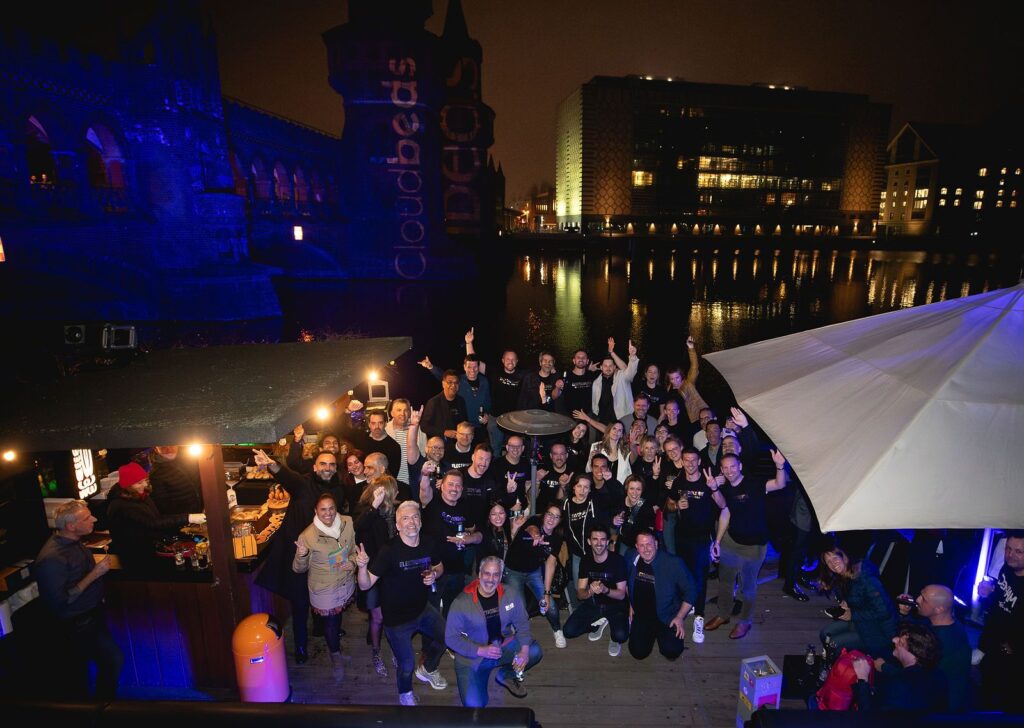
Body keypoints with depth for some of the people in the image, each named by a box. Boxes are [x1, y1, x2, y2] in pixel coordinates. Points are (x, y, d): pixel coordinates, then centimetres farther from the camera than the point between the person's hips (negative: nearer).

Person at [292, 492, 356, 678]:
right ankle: (335, 655, 43)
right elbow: (299, 569, -16)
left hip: (346, 584, 3)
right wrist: (301, 555, -37)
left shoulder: (348, 524, -16)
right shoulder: (307, 536, -25)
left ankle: (335, 638, 60)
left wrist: (353, 562, -15)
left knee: (338, 615, 28)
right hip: (324, 591, -3)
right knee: (330, 622, 15)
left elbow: (355, 547, 3)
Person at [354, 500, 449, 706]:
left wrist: (434, 574, -13)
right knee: (406, 665, 9)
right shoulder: (389, 550, -26)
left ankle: (427, 669, 48)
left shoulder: (428, 544, -12)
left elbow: (439, 566, 9)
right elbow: (365, 585, -25)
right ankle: (405, 693, 46)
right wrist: (362, 566, -44)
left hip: (423, 608, 5)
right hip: (397, 618, -4)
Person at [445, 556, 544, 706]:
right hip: (472, 656, -3)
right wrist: (481, 650, -22)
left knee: (535, 651, -19)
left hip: (504, 646, 3)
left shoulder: (512, 594, -11)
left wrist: (524, 650, -17)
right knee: (473, 705, -17)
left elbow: (522, 623, -1)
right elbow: (451, 638, -14)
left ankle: (506, 675, 10)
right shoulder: (461, 602, -20)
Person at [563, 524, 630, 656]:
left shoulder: (618, 560, -19)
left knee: (621, 636, -32)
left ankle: (615, 639, 6)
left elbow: (621, 595, -15)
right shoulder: (586, 561, -7)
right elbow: (580, 594, -7)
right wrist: (590, 591, -31)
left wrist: (605, 590, -37)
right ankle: (599, 622, 14)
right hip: (593, 603, 4)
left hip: (615, 605, -4)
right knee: (569, 631, -13)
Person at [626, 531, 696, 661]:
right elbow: (629, 585, 13)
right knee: (638, 652, -8)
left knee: (671, 652, -21)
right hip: (641, 615, 3)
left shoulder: (673, 563, -19)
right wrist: (631, 606, 11)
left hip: (667, 617, -3)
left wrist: (680, 617, -11)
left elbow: (689, 591, -8)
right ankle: (652, 633, 24)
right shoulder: (632, 559, -8)